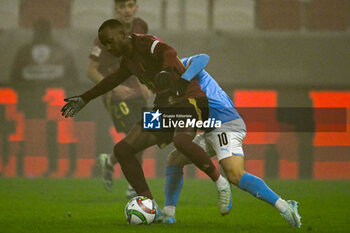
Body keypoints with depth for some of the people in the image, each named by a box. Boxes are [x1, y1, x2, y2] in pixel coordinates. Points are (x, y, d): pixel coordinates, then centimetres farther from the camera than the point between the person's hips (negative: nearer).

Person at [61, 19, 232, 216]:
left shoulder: (145, 43, -12)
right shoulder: (128, 60, 13)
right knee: (123, 149, 0)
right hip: (166, 105, 9)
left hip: (189, 98, -9)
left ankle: (220, 183, -18)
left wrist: (166, 70, -56)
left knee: (181, 140, -39)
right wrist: (84, 99, 41)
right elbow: (114, 79, 33)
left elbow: (168, 52, -34)